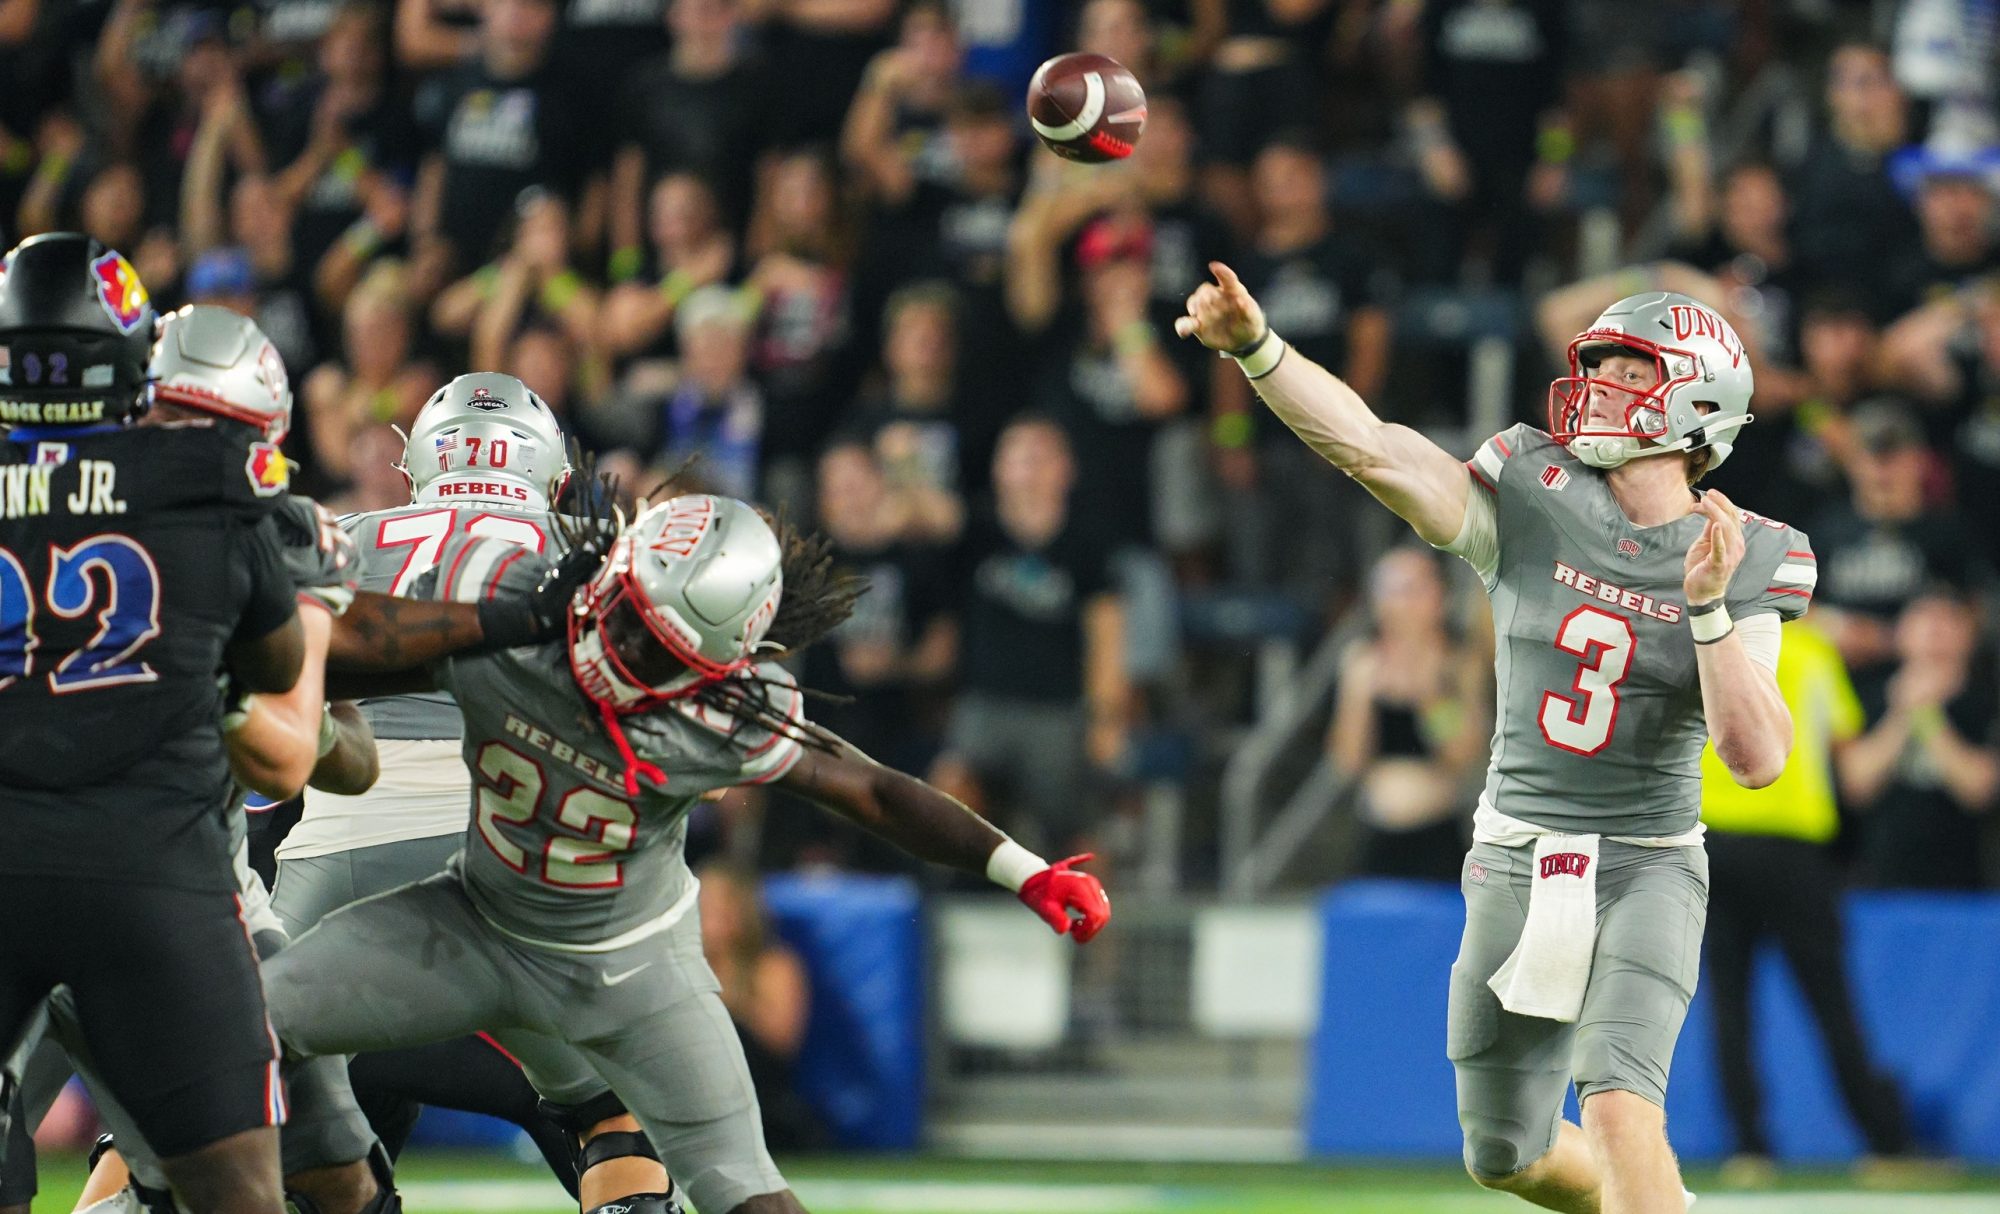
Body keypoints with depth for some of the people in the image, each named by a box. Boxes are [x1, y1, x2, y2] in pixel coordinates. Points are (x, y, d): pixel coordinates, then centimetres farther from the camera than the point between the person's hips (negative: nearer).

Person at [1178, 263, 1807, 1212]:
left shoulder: (1743, 562, -5)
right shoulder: (1530, 502, -3)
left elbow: (1757, 759, -15)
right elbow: (1371, 449, -17)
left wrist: (1710, 605, -25)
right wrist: (1253, 348, -30)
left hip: (1643, 868, -3)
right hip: (1516, 869, 3)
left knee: (1618, 1105, -25)